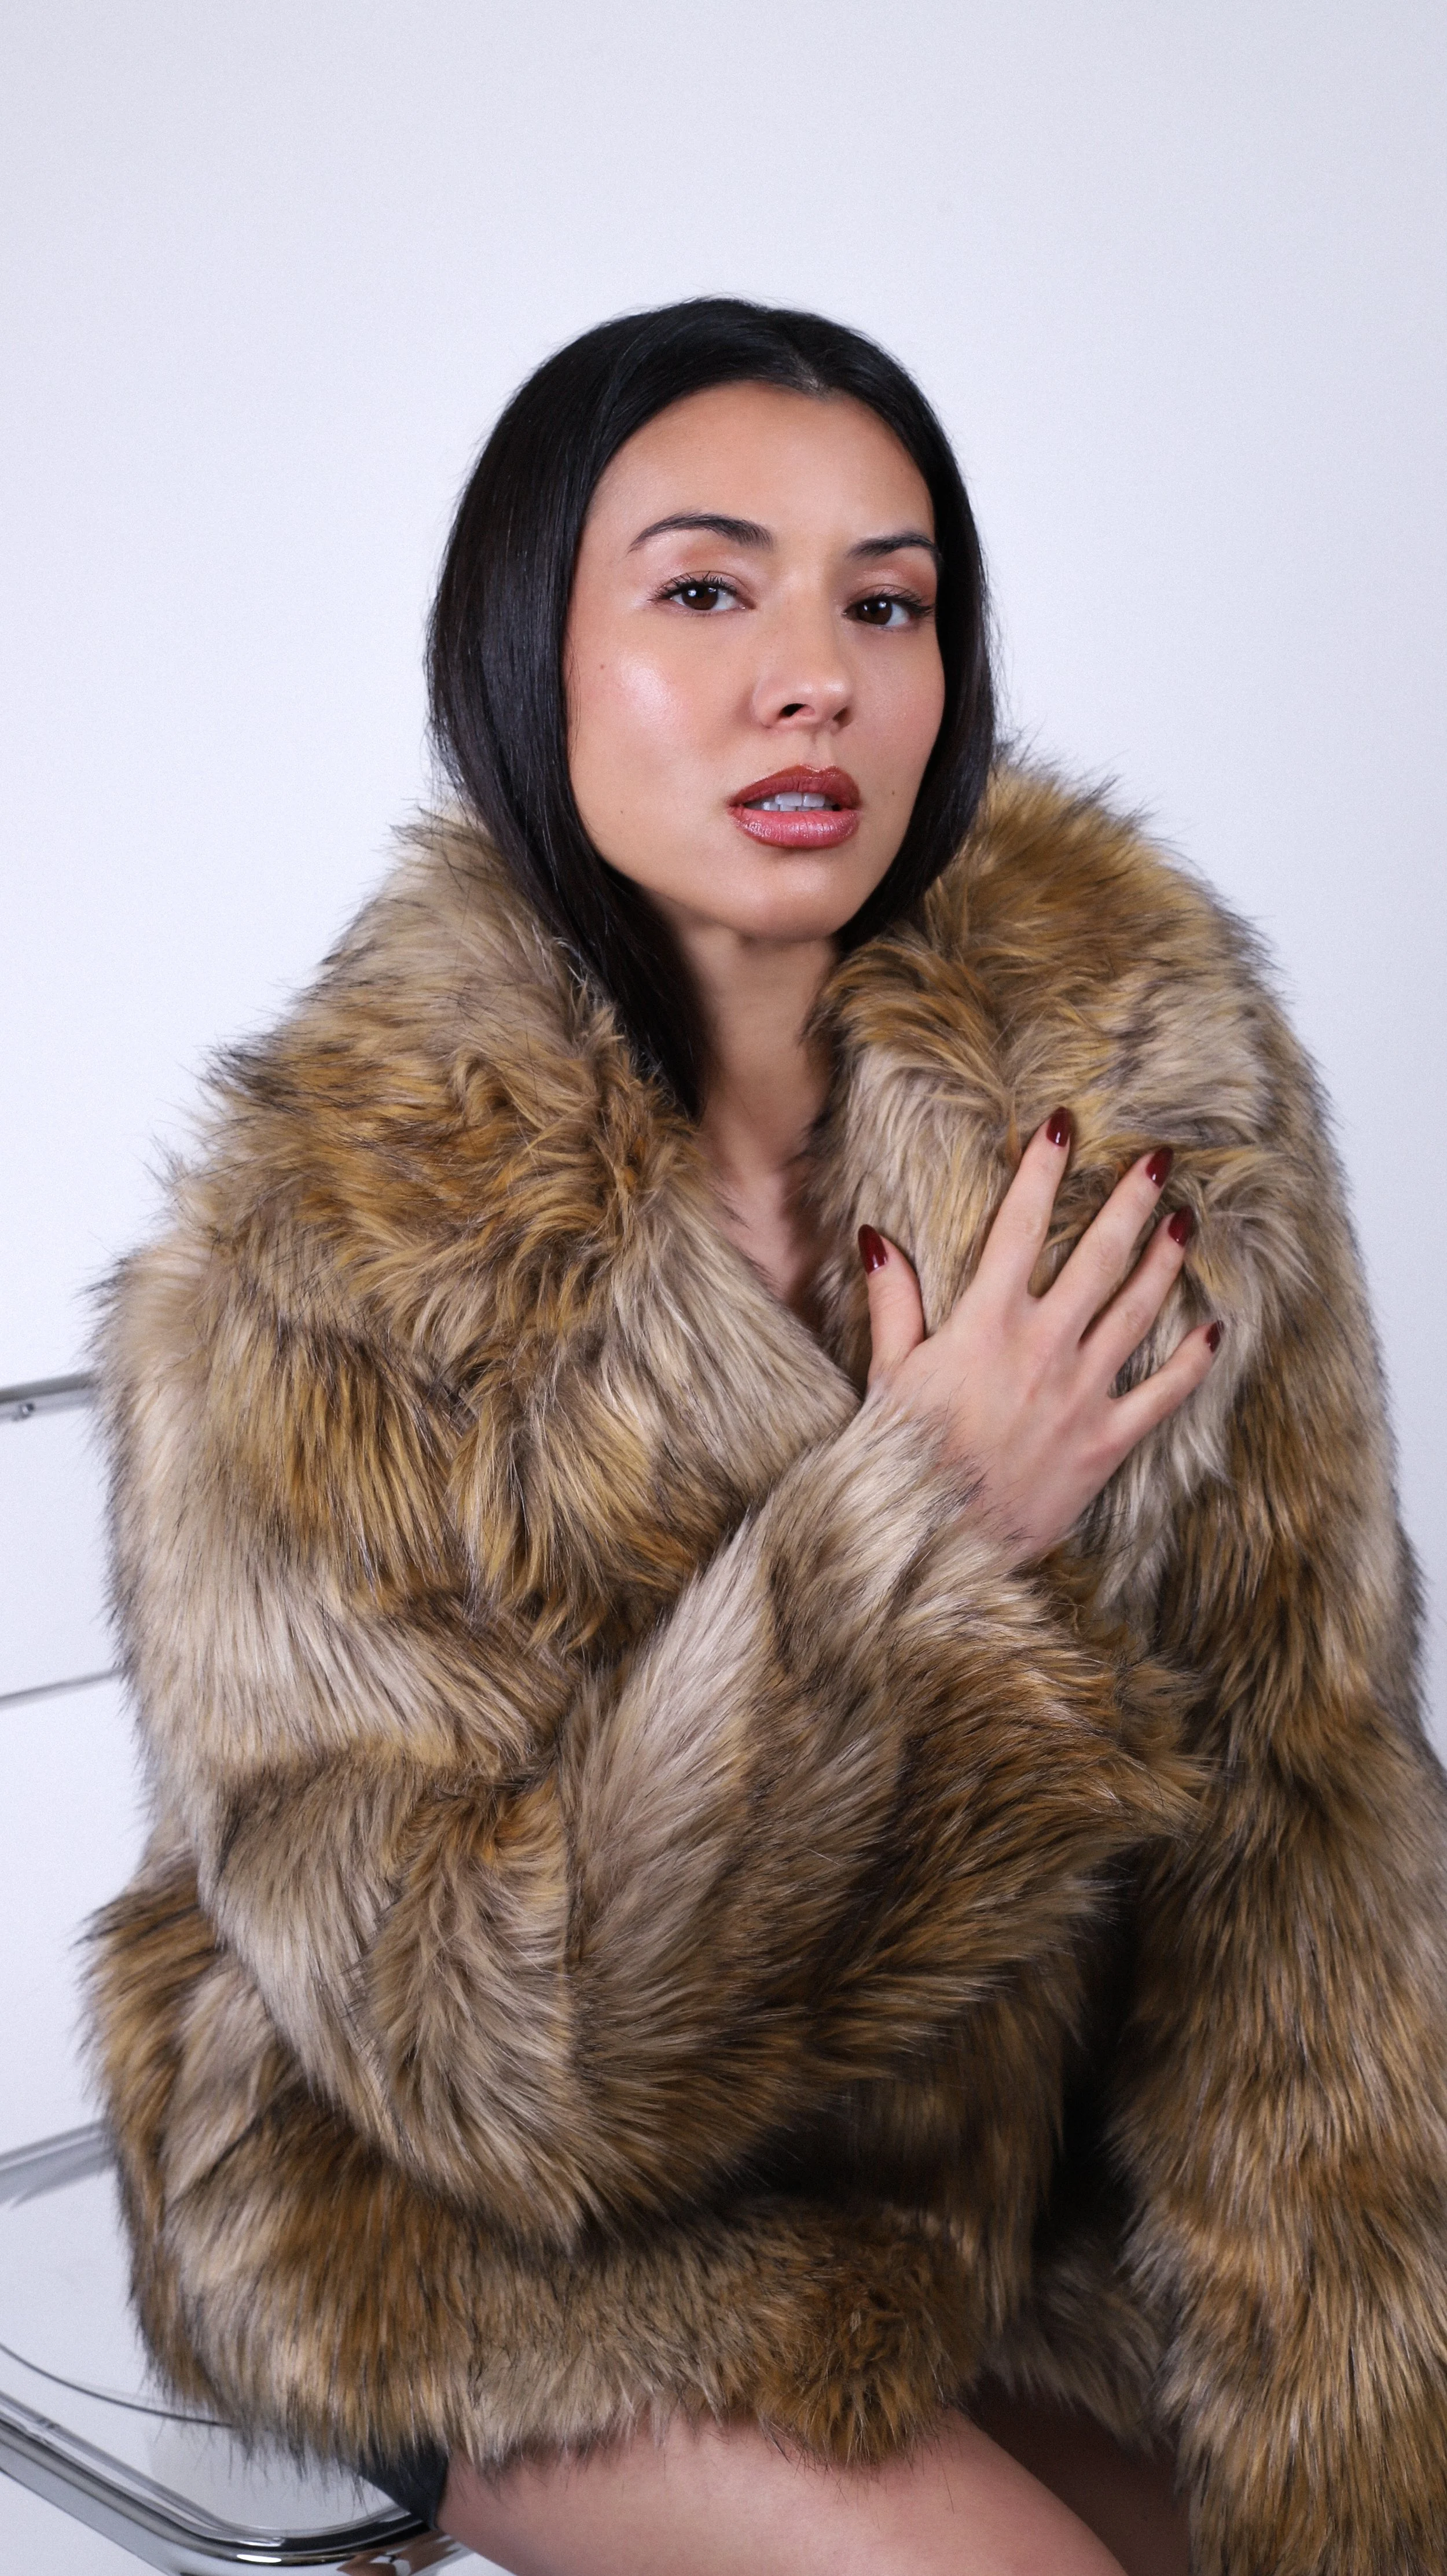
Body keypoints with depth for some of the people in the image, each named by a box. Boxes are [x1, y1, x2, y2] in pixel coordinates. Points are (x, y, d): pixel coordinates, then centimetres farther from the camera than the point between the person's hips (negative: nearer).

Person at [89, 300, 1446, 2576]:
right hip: (518, 2254, -3)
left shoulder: (1139, 1054, -14)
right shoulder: (316, 1270, -21)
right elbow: (476, 2039, -22)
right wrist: (924, 1528, -30)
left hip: (1019, 2167, 4)